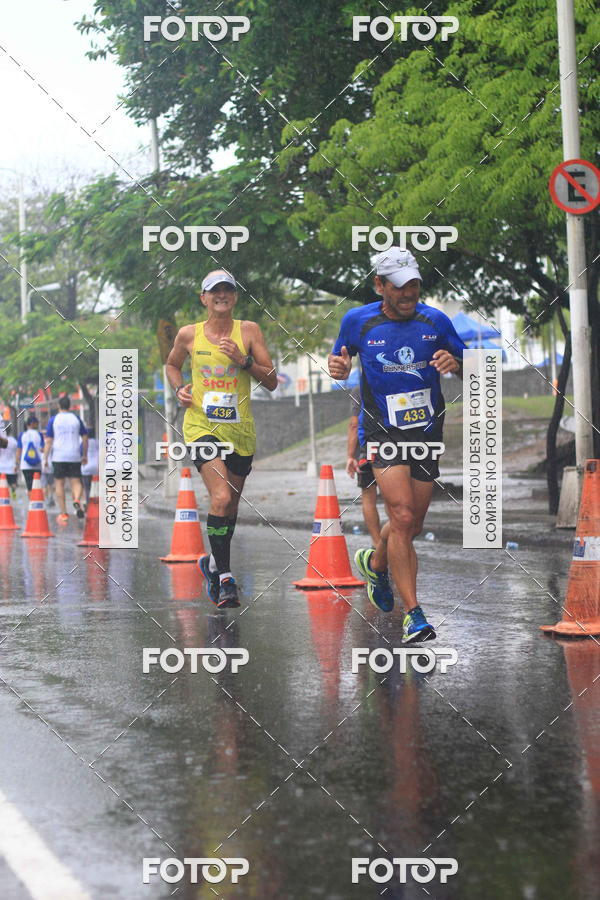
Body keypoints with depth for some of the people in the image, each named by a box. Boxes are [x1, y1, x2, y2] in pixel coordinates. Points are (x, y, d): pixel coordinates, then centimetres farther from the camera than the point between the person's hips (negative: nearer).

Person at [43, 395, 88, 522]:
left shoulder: (53, 420, 1)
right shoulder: (76, 419, 7)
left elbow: (48, 441, -3)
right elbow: (85, 438, 10)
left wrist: (45, 459, 1)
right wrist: (85, 455, 19)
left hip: (59, 457, -1)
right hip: (74, 456, 1)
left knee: (59, 483, 7)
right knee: (76, 481, 5)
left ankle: (63, 513, 6)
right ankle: (77, 500, -27)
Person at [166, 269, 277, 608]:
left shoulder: (249, 331, 2)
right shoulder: (189, 335, 3)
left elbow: (272, 381, 0)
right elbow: (172, 365, 24)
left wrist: (244, 360, -15)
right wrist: (179, 389, 4)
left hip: (240, 430, 2)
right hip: (202, 425, -2)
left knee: (231, 505, 14)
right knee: (221, 498, -21)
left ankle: (214, 563, 39)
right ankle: (225, 578, -13)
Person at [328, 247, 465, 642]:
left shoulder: (436, 320, -1)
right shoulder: (357, 321, -3)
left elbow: (468, 368, 7)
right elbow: (340, 359, 13)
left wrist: (455, 364, -16)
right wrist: (339, 367, -11)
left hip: (428, 431, 3)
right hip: (383, 431, -3)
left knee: (412, 526, 12)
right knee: (403, 517, -19)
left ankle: (375, 562, 45)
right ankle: (413, 613, -15)